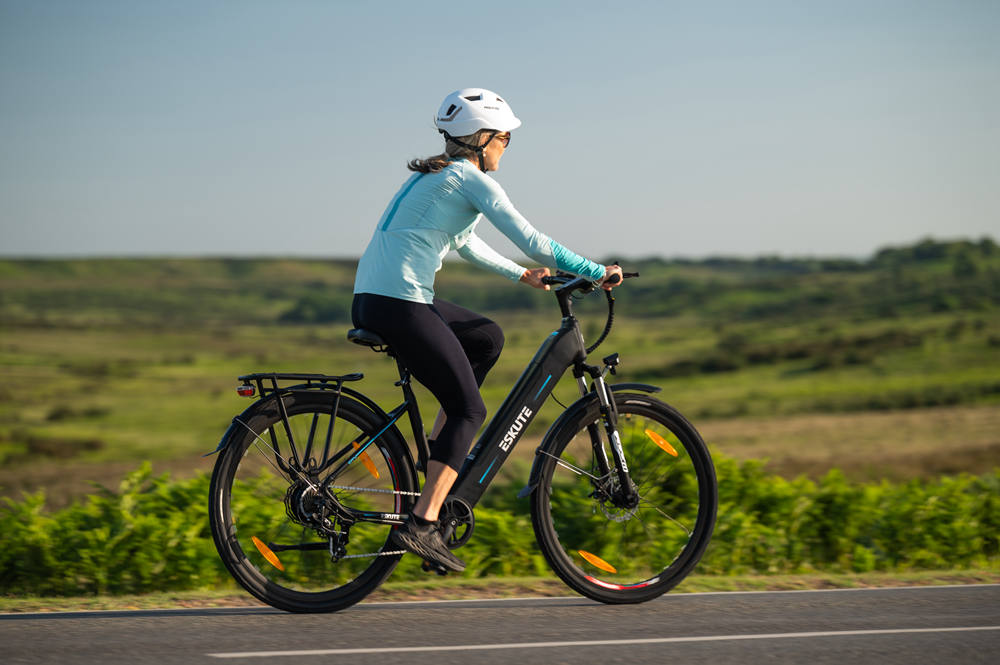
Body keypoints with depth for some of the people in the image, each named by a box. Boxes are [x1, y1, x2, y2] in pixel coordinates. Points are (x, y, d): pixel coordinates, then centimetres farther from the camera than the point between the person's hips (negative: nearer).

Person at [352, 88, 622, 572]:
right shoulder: (470, 178, -5)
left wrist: (520, 275, 40)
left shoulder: (433, 174, 22)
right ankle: (422, 524, -13)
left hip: (369, 300, 9)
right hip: (400, 305, -9)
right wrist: (597, 272, -2)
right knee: (469, 409, -2)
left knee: (486, 339, 23)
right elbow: (531, 241, -10)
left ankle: (437, 453, 17)